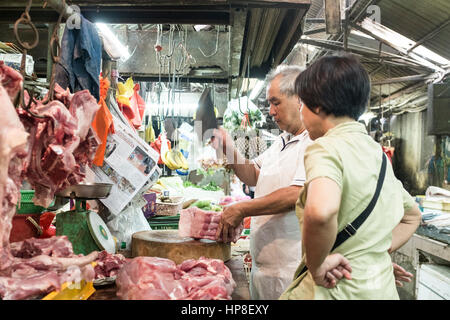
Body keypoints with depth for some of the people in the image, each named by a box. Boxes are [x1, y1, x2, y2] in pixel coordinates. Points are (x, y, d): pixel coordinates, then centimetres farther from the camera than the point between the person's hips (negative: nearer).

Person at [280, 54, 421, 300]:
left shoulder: (326, 147, -17)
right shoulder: (377, 152, 10)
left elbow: (320, 211, -38)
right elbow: (412, 216, 23)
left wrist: (316, 265, -22)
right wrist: (381, 252, 11)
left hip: (336, 289, -8)